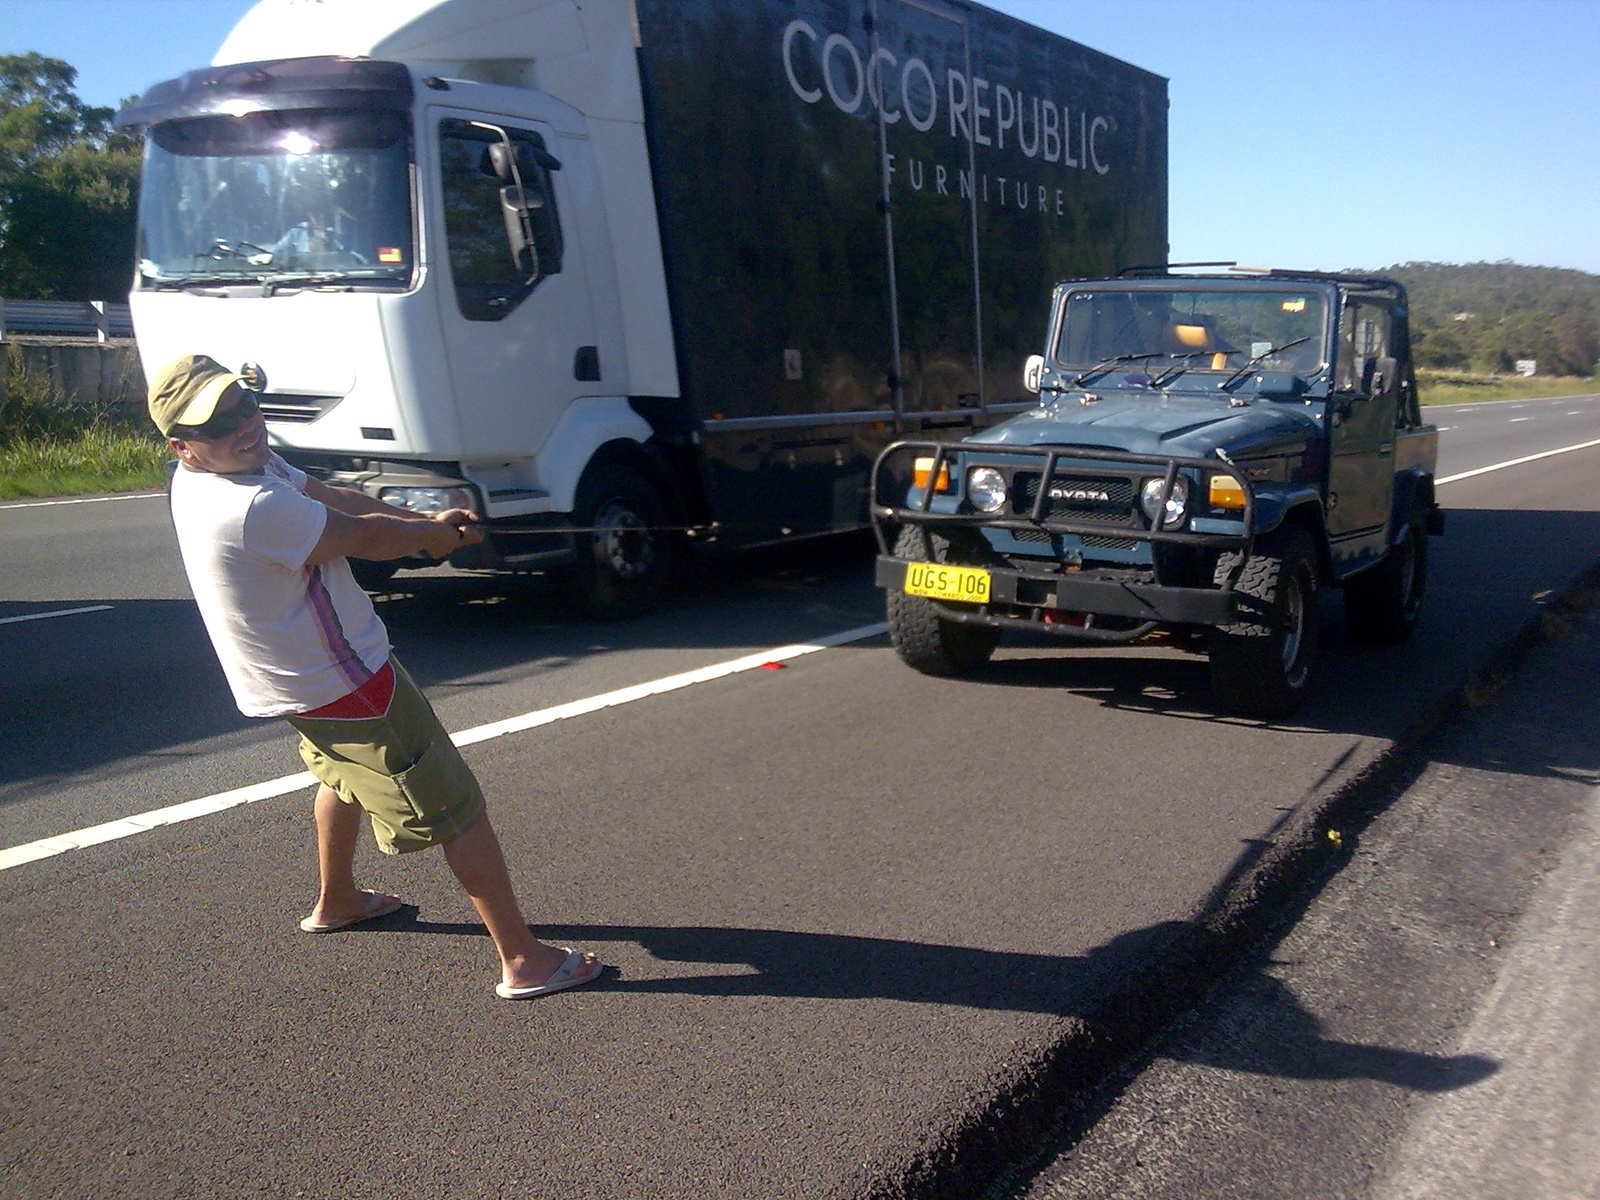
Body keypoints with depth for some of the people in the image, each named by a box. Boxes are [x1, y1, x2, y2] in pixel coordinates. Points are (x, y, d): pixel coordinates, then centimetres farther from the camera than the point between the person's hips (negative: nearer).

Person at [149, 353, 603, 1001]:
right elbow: (362, 538, -20)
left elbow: (328, 496, 4)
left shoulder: (245, 463, -3)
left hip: (298, 679, 11)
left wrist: (426, 522, -3)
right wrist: (433, 533, -1)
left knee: (343, 772, 36)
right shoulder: (253, 507, -33)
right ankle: (524, 960, 3)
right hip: (343, 684, -11)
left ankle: (335, 901, 56)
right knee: (456, 810, -4)